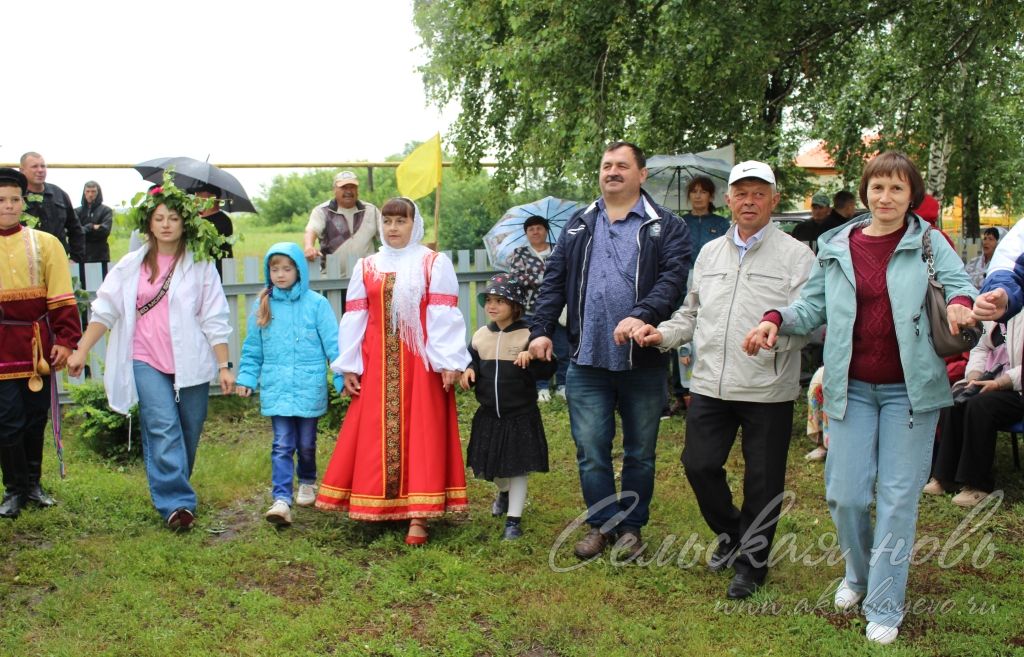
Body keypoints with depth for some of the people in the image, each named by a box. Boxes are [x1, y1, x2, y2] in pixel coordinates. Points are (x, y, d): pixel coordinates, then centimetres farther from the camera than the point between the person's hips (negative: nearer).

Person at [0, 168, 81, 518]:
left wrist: (65, 339, -7)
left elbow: (61, 298, 0)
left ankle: (33, 484, 27)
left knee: (36, 417, 12)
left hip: (37, 344, 1)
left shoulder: (44, 243, 2)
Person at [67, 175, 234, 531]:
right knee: (163, 429, -13)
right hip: (147, 361, 0)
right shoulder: (131, 265, 6)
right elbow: (104, 309, 9)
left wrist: (224, 365, -2)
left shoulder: (200, 266, 2)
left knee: (188, 434, 7)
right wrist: (81, 351, 4)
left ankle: (173, 492, 27)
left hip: (191, 362, 0)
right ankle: (176, 503, -12)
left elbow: (215, 320, 1)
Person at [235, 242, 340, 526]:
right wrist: (246, 377, 6)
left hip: (309, 386, -1)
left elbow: (332, 343, -4)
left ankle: (307, 482, 37)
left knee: (306, 443, 13)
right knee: (282, 445, -5)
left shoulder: (317, 304, -4)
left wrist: (342, 377, -7)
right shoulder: (262, 306, 5)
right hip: (276, 388, 1)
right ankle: (281, 500, -9)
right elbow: (252, 348, 11)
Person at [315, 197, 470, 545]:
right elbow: (354, 318, 10)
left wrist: (448, 362, -12)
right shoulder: (366, 267, 12)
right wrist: (348, 366, 5)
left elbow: (444, 316, -5)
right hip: (377, 364, 3)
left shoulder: (434, 263, 2)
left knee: (422, 433, -3)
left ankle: (418, 515, -1)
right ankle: (379, 507, 14)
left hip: (421, 363, -3)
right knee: (376, 434, 3)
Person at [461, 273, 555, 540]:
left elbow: (547, 370, -14)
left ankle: (513, 520, 13)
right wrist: (468, 370, -9)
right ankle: (504, 491, 48)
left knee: (517, 468, 3)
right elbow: (471, 360, 14)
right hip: (488, 415, 5)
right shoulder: (480, 335, 3)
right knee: (486, 466, 16)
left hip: (520, 415, -4)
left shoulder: (527, 336, -10)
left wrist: (531, 359, -33)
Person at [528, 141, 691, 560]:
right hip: (587, 359, 2)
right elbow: (554, 281, 10)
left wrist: (642, 314, -28)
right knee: (591, 450, 6)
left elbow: (673, 278, -13)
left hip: (643, 361, -2)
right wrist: (541, 329, -1)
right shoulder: (578, 226, 12)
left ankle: (632, 526, 27)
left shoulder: (666, 227, 1)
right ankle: (601, 524, 22)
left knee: (640, 452, 11)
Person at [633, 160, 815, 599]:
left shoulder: (796, 255, -2)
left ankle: (751, 562, 25)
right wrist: (663, 334, 5)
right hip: (710, 385, 4)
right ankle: (731, 532, 34)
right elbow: (693, 314, 22)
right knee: (699, 464, 6)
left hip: (768, 390, -4)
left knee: (763, 480, 6)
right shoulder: (710, 253, 14)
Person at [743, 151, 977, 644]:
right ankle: (858, 574, 33)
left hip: (909, 388, -2)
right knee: (845, 494, 2)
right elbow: (814, 305, 8)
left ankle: (884, 607, 15)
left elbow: (959, 282, -5)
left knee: (897, 498, 2)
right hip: (852, 388, 2)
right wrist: (777, 320, -11)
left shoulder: (927, 243, 1)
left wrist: (960, 302, -28)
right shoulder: (837, 247, 6)